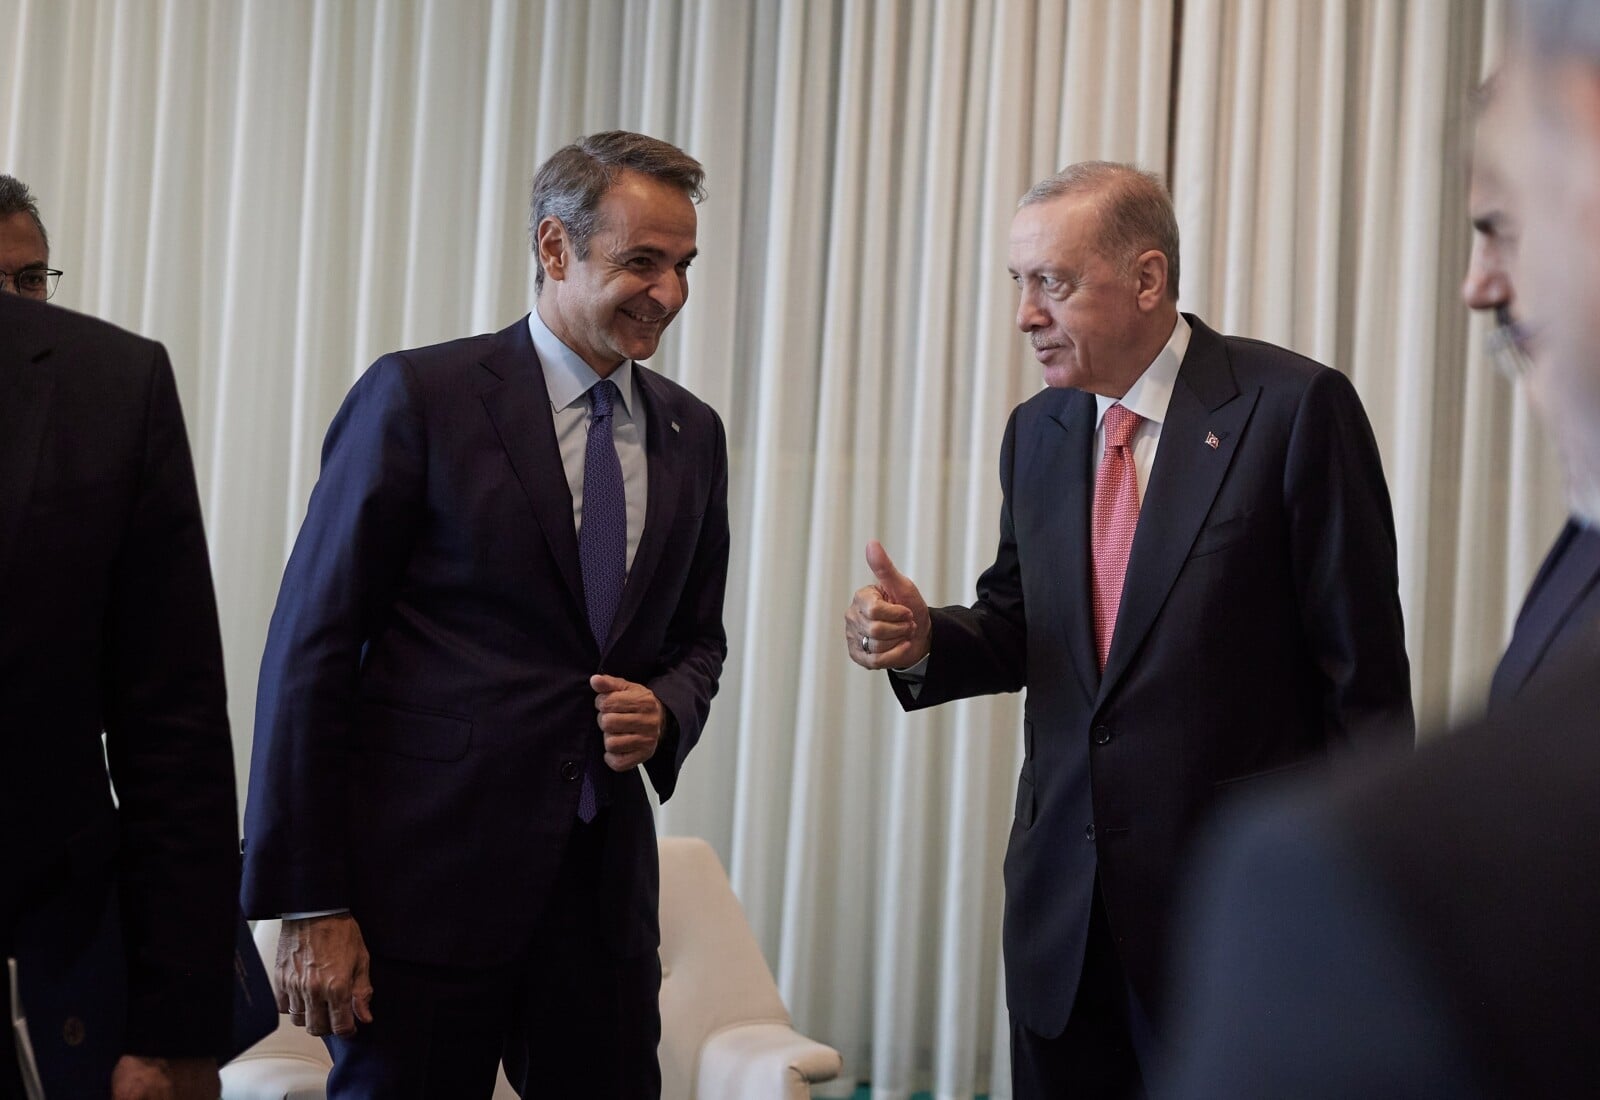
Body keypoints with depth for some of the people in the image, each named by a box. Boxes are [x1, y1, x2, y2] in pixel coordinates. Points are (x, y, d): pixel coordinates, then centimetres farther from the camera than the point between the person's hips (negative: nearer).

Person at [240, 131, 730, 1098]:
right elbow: (311, 652, -8)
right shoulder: (418, 396, -6)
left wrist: (665, 715, -3)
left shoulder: (692, 432, 10)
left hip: (604, 882, 5)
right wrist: (310, 905, -12)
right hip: (427, 877, -5)